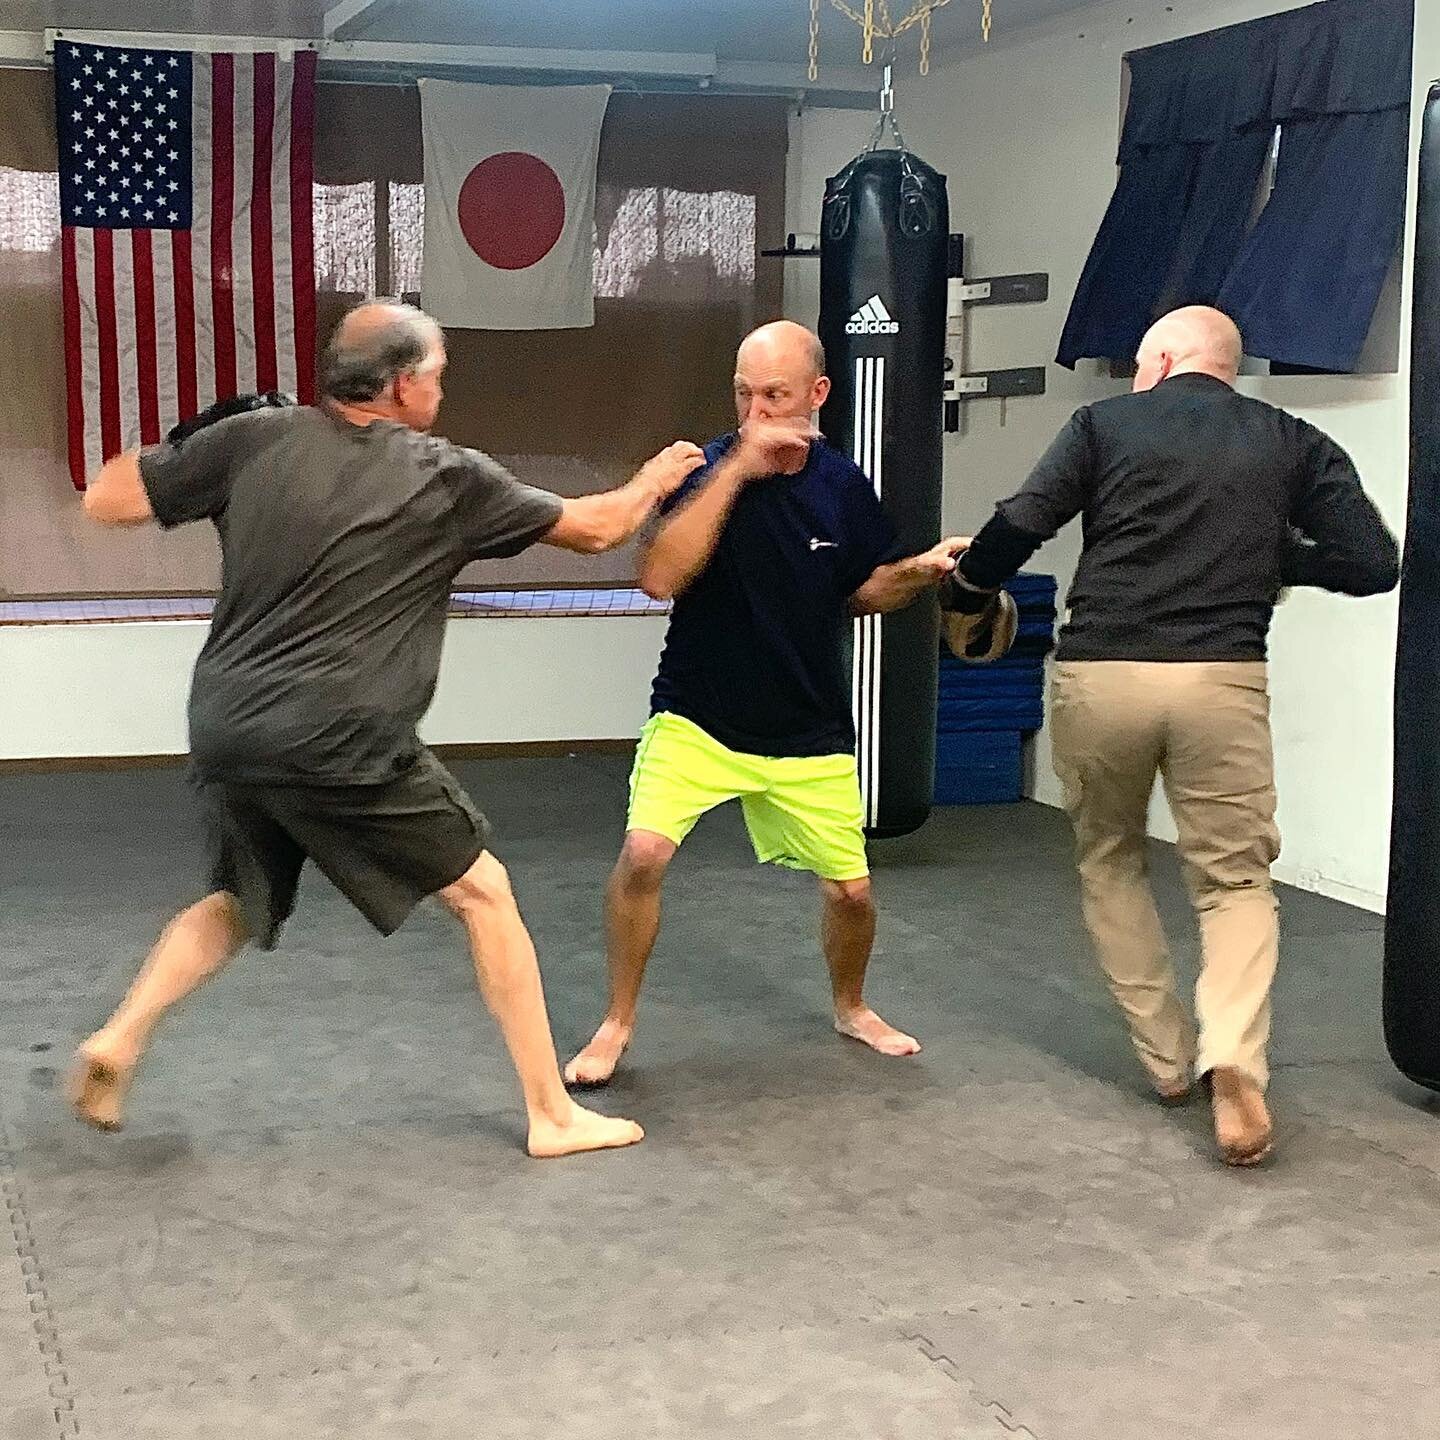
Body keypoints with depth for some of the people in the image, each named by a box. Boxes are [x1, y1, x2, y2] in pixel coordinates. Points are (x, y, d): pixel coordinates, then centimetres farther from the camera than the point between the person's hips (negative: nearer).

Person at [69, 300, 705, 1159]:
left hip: (225, 728, 5)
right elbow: (595, 530, 11)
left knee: (242, 902, 30)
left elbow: (106, 501, 8)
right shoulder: (448, 478, -1)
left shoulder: (255, 440, 3)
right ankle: (553, 1114, 13)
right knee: (483, 890, 10)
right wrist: (652, 483, 31)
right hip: (340, 741, -5)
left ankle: (120, 1040, 12)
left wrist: (191, 454, 23)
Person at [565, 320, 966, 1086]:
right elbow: (660, 577, -28)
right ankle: (617, 1023, 1)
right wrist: (737, 469, -32)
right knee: (643, 855, -22)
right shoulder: (711, 466, -13)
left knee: (851, 890, 6)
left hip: (808, 732, 3)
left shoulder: (842, 486, -3)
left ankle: (850, 1007, 38)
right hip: (696, 718, -3)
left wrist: (920, 571, -9)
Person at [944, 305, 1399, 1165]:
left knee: (1110, 861, 22)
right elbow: (1375, 563, 7)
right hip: (1221, 681, 0)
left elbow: (1019, 528, -2)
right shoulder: (1292, 443, 11)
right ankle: (1234, 1060, -13)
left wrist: (966, 593, 17)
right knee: (1236, 878, 11)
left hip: (1098, 676, 0)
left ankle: (1169, 1058, 22)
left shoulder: (1106, 425, 8)